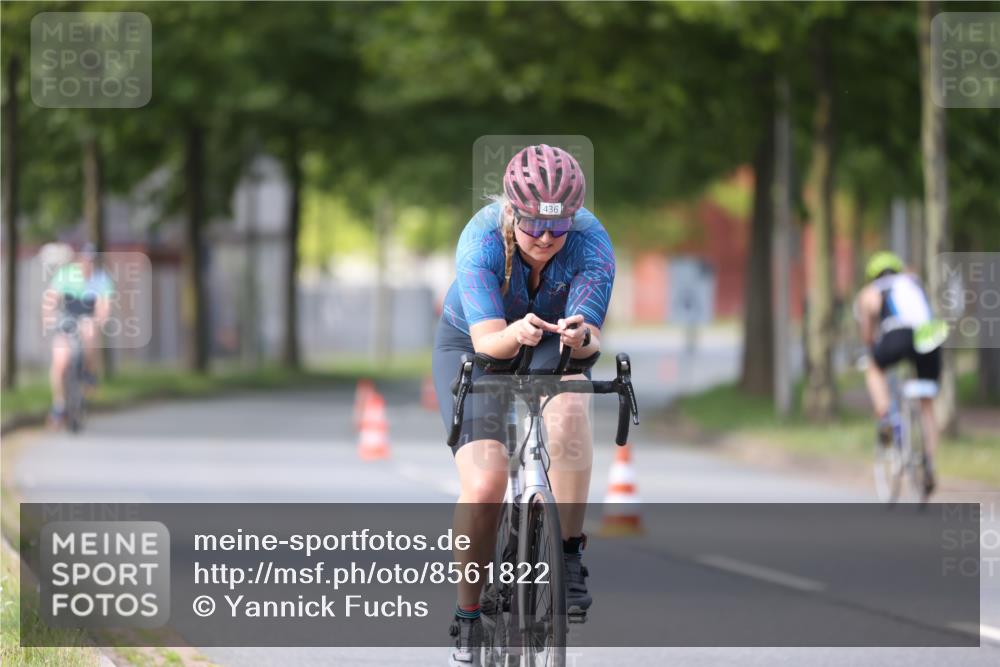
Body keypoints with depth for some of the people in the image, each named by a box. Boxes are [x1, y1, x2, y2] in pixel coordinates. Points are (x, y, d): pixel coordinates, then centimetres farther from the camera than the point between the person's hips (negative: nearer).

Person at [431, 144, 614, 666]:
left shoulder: (591, 244, -28)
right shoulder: (482, 240, -32)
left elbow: (590, 337, -35)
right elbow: (488, 340, -38)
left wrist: (581, 337, -58)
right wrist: (516, 333, -60)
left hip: (552, 348, 1)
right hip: (472, 347, -1)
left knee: (568, 409, -35)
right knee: (484, 484, -19)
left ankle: (568, 557, -24)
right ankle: (467, 621, 0)